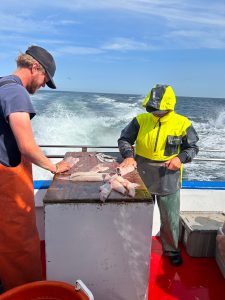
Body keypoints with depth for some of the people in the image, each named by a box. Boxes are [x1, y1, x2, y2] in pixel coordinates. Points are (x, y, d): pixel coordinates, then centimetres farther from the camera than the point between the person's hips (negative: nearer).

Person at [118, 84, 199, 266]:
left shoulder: (183, 124, -9)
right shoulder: (141, 120, -7)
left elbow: (192, 148, -1)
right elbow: (124, 139, -4)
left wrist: (180, 158, -20)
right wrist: (128, 156, -22)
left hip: (168, 180, -1)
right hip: (142, 178, 1)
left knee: (170, 218, 14)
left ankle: (171, 249, 40)